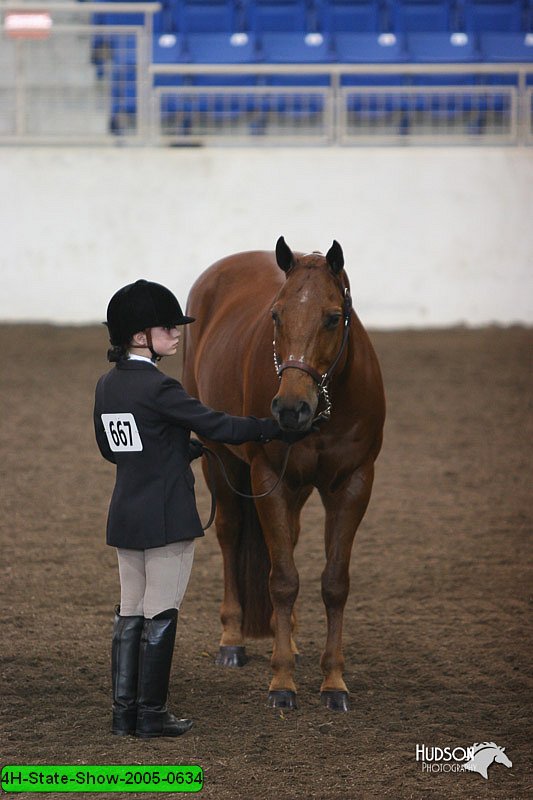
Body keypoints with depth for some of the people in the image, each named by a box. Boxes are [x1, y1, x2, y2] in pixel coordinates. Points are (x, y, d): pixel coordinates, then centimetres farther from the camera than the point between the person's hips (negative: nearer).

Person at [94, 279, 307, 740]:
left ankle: (125, 712, 13)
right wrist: (276, 429, -10)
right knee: (161, 616, 0)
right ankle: (152, 714, 4)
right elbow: (218, 426, -18)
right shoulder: (158, 388, -18)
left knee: (130, 614, 12)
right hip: (167, 518, -8)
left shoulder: (107, 386, 6)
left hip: (124, 517, 8)